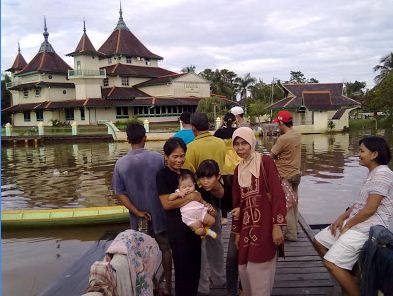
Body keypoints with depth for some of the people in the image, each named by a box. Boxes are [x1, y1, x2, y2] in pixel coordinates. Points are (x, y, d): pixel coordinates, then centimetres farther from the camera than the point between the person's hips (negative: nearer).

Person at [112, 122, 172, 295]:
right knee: (165, 249, 17)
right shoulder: (157, 158, -14)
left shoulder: (121, 163, -8)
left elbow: (119, 193, -8)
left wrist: (137, 212, -7)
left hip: (138, 218, 2)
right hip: (159, 214, -1)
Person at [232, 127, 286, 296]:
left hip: (265, 225, -6)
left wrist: (277, 225, -18)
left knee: (259, 272, 1)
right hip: (247, 226, 6)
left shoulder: (265, 162, -7)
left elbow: (278, 194, -12)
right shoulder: (238, 170, 12)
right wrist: (237, 231, 15)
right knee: (244, 270, 12)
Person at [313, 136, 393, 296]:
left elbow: (370, 209, -22)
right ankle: (347, 279, 25)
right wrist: (342, 217, 5)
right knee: (319, 241, 15)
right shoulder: (373, 173, 13)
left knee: (331, 263, -17)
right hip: (355, 222, 11)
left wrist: (347, 225, -11)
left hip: (368, 228, -11)